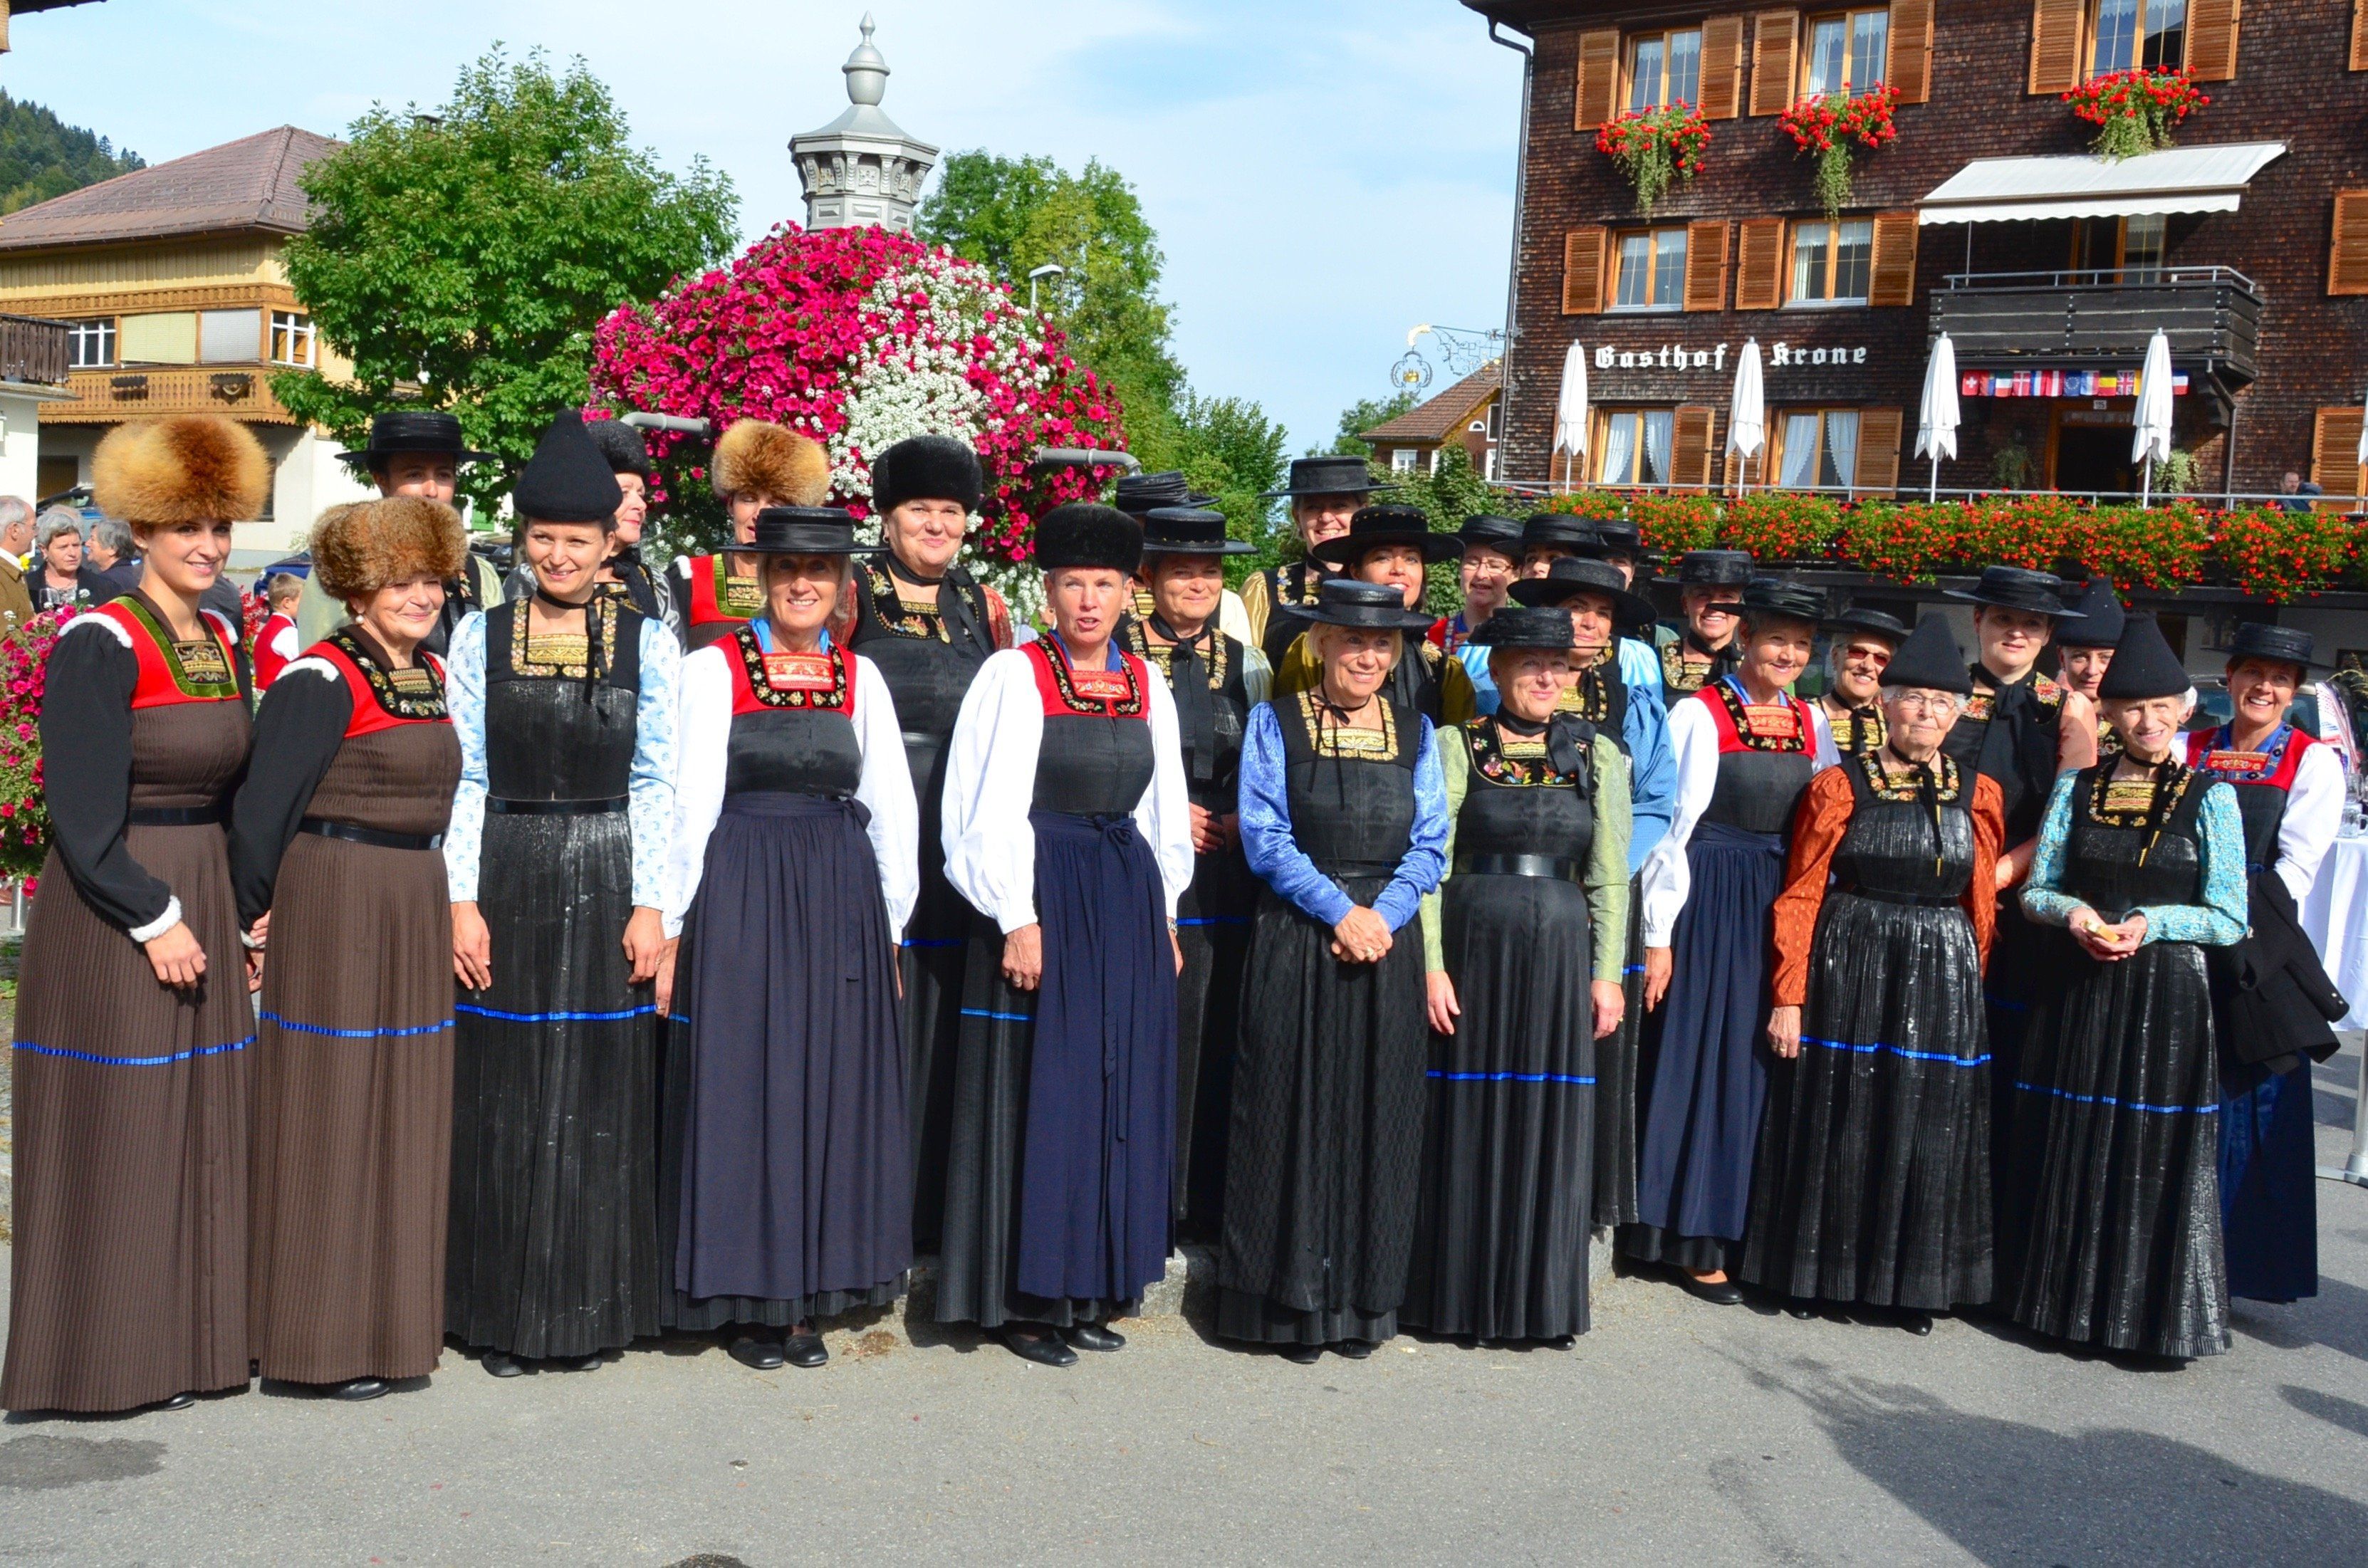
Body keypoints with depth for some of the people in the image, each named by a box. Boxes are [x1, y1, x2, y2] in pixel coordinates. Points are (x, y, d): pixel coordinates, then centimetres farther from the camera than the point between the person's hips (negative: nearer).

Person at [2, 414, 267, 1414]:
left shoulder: (224, 643, 11)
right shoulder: (101, 645, -12)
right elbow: (82, 815, -16)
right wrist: (153, 917, -16)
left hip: (201, 907, 8)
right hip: (109, 918, -7)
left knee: (198, 1129, 12)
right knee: (115, 1135, 0)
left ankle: (182, 1341, 24)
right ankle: (107, 1358, 14)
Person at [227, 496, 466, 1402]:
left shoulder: (430, 675, 12)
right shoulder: (324, 679, -13)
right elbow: (263, 806, -14)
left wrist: (437, 900, 15)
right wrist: (256, 917, -8)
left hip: (416, 910, 8)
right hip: (332, 908, -8)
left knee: (403, 1112, 13)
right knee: (331, 1113, 0)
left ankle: (392, 1318, 24)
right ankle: (323, 1335, 10)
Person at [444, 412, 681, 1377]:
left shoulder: (646, 643, 3)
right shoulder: (480, 637, 5)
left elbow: (655, 784, 1)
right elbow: (463, 780, 3)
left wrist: (651, 905, -6)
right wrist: (462, 900, -5)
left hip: (606, 886, 0)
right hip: (505, 885, 1)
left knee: (599, 1098, 4)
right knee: (501, 1101, 5)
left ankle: (588, 1311, 17)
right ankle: (501, 1314, 17)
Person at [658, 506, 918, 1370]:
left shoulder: (860, 677, 9)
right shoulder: (713, 668, 0)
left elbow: (892, 808, 10)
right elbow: (689, 803, -3)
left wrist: (890, 926, 8)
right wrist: (673, 928, -5)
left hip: (839, 897, 3)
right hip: (740, 890, -3)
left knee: (832, 1087, 6)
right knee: (743, 1084, 2)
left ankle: (808, 1291, 19)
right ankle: (746, 1296, 15)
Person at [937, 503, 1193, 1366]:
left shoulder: (1147, 685, 10)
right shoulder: (1014, 675, -7)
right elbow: (993, 809, -11)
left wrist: (1164, 913, 12)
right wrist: (1018, 920, -14)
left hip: (1128, 904, 6)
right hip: (1042, 898, -6)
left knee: (1120, 1095, 9)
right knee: (1038, 1096, -1)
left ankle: (1090, 1287, 21)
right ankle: (1026, 1297, 10)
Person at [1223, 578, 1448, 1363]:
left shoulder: (1416, 733, 11)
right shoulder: (1275, 723, 3)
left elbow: (1429, 845, 6)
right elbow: (1264, 835, -5)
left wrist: (1381, 916, -11)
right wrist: (1338, 909, -14)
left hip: (1389, 945, 3)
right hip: (1295, 944, -3)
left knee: (1379, 1120, 5)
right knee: (1293, 1114, 0)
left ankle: (1363, 1299, 15)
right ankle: (1294, 1299, 10)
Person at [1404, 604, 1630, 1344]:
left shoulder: (1598, 755, 9)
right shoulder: (1458, 747, 2)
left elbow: (1610, 875, 9)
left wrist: (1607, 972, 2)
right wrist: (1431, 965, -10)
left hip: (1562, 954, 2)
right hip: (1473, 948, -2)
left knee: (1551, 1123, 6)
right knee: (1469, 1116, 4)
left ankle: (1540, 1298, 18)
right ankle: (1461, 1296, 15)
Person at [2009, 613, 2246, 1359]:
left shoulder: (2209, 797, 0)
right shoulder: (2076, 787, 7)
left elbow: (2228, 919, -3)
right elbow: (2035, 889, 8)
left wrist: (2151, 922, -18)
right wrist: (2074, 913, -12)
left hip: (2165, 998, -2)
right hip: (2075, 992, 3)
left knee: (2155, 1152, 0)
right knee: (2067, 1146, 7)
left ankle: (2155, 1313, 13)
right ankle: (2065, 1296, 21)